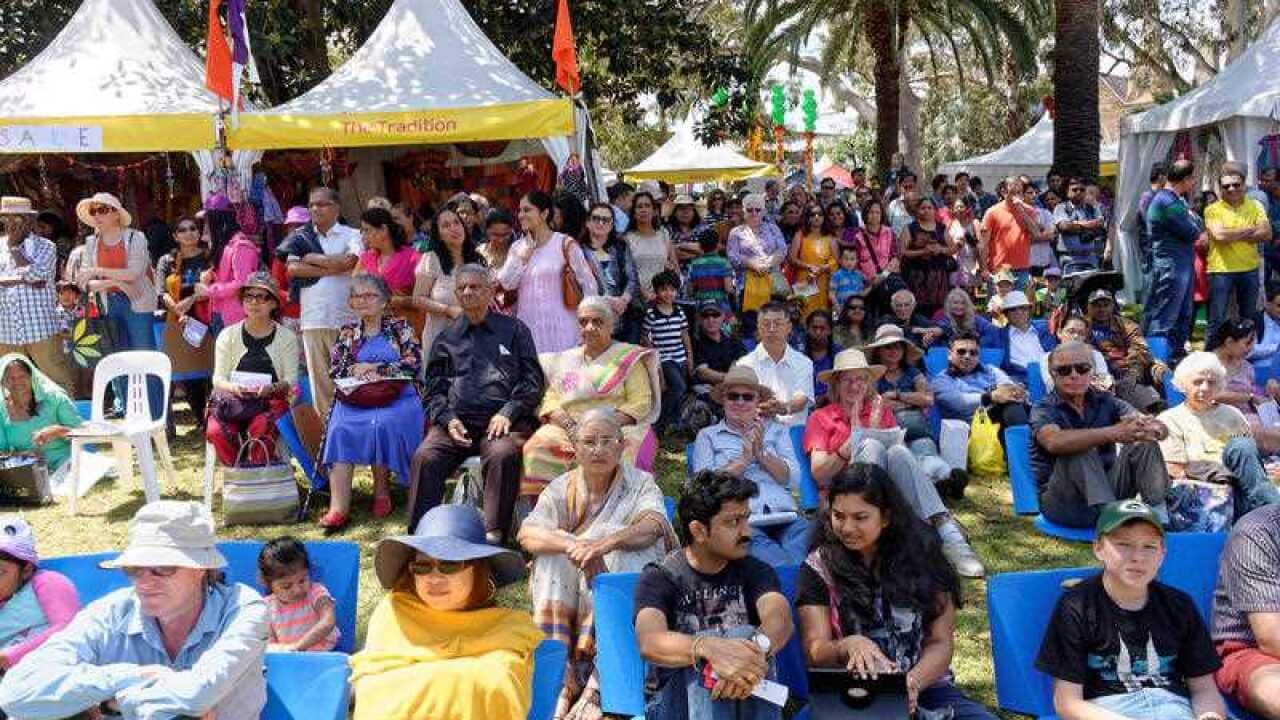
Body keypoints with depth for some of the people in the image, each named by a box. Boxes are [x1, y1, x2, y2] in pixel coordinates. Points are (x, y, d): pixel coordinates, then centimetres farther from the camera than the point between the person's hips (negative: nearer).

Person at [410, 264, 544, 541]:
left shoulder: (514, 329, 18)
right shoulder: (446, 339, 25)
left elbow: (533, 380, 9)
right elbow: (434, 389, 19)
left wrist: (507, 414, -6)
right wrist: (448, 419, -2)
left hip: (502, 420, -2)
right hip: (456, 421, 3)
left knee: (502, 455, -35)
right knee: (425, 457, -26)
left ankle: (494, 533, -31)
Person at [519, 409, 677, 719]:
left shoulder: (641, 483, 1)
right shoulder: (561, 488, 5)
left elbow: (653, 525, -22)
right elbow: (527, 533, -13)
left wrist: (608, 541, -43)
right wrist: (573, 545, -34)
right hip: (569, 594, 2)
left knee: (622, 555, -30)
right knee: (553, 557, -24)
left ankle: (600, 684, -33)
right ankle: (560, 677, -29)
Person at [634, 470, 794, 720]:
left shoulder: (755, 571, 4)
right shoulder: (659, 577, -4)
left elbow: (781, 618, -18)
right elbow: (650, 643, -24)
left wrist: (758, 646, -42)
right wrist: (708, 648, -44)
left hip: (744, 698, 2)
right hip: (671, 698, -2)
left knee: (745, 636, -26)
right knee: (709, 644, -30)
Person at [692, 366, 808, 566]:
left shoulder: (777, 431, 24)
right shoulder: (708, 435, 19)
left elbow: (792, 478, 9)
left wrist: (761, 453, -3)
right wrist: (743, 460, -4)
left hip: (786, 518, 3)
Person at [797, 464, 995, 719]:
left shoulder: (921, 556, 7)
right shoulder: (818, 567, 4)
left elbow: (941, 642, 4)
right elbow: (815, 652, -2)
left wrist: (913, 682, -16)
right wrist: (849, 646, -25)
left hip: (924, 688, 1)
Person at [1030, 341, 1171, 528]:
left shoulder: (1105, 401, 4)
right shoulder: (1044, 409, -9)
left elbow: (1161, 429, -9)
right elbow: (1055, 442, -34)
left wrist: (1153, 428, -35)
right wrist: (1112, 433, -44)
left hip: (1107, 489, 5)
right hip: (1063, 504, -4)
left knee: (1144, 443, -11)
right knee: (1079, 450, -29)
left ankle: (1160, 518, -18)